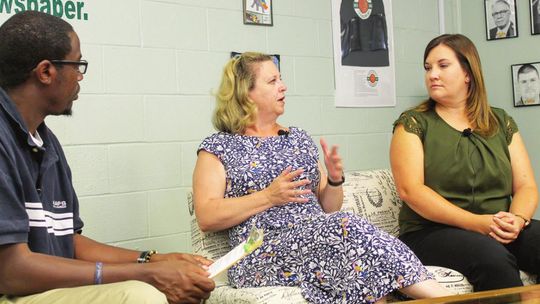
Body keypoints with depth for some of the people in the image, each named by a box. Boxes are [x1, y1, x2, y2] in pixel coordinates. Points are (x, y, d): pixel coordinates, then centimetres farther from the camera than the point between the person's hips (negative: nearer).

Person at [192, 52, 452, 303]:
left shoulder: (299, 138, 21)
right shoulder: (218, 148, 6)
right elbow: (206, 217, -6)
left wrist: (335, 179, -1)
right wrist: (268, 196, -14)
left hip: (319, 240, 5)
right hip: (264, 255, -4)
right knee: (348, 227, -31)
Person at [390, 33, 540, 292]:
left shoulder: (501, 122, 15)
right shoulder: (413, 123, 4)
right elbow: (410, 190, -9)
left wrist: (517, 220, -13)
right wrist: (477, 222, -18)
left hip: (500, 231, 4)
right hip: (432, 232, -4)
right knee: (494, 258, -33)